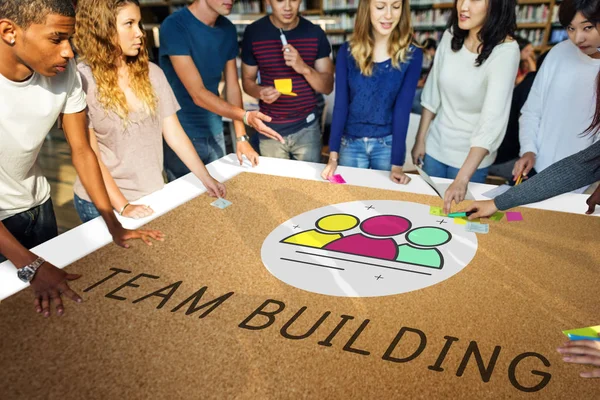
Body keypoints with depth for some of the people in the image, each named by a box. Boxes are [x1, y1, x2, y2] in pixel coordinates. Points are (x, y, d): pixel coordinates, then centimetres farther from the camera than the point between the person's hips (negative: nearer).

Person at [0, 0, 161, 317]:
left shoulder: (63, 70, -17)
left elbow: (82, 151, -8)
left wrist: (114, 226, -12)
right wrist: (30, 266, -34)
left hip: (36, 205, 4)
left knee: (54, 294, 18)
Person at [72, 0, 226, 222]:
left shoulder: (151, 73, 0)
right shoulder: (81, 80, -13)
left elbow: (174, 133, 0)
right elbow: (89, 154, -14)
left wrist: (205, 178, -9)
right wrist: (122, 206, -20)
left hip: (153, 194, 4)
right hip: (103, 202, -4)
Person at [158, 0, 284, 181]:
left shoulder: (228, 30, 3)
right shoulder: (174, 26, -17)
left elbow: (232, 86, 5)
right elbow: (197, 94, -21)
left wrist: (241, 137, -3)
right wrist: (246, 116, -32)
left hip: (215, 134, 6)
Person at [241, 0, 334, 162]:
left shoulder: (315, 33, -3)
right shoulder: (253, 32, -4)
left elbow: (328, 86, -3)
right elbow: (247, 80, 4)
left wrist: (304, 68, -22)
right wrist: (260, 92, -19)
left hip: (307, 128, 0)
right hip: (270, 129, 0)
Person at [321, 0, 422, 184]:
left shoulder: (412, 55, -7)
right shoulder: (347, 51, -4)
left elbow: (402, 110, -11)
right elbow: (340, 104, -6)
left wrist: (397, 164, -15)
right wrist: (333, 155, -12)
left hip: (388, 144, -1)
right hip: (351, 143, 1)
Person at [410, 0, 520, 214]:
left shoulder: (505, 51, -23)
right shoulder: (451, 36, -7)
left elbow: (492, 121, -30)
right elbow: (432, 93, 3)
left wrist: (462, 179, -37)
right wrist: (420, 139, 6)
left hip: (472, 156, -4)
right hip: (435, 147, 4)